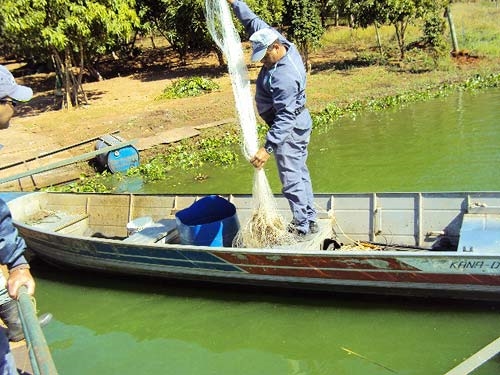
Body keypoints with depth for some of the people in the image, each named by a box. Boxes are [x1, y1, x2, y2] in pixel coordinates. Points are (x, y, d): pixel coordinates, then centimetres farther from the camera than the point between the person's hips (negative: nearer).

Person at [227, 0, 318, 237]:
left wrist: (268, 148, -37)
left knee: (291, 179, -1)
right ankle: (310, 220, 28)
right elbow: (254, 23, 9)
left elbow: (285, 117, -33)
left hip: (289, 130, -10)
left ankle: (302, 227, 9)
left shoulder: (285, 76, -31)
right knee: (300, 173, 17)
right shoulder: (284, 45, -4)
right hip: (297, 125, 10)